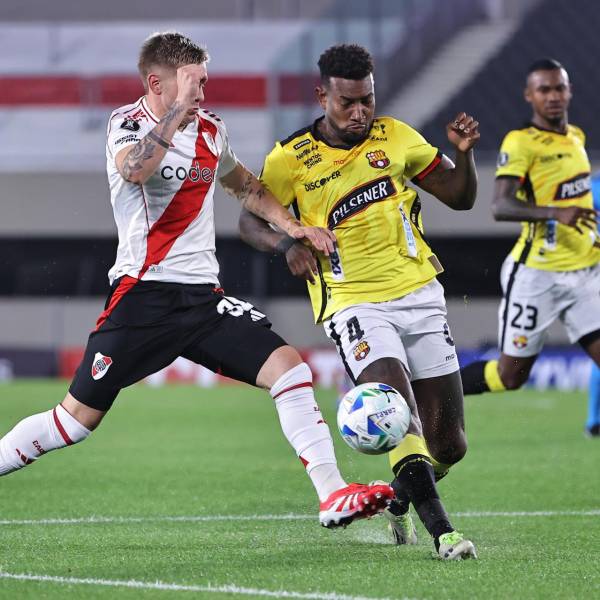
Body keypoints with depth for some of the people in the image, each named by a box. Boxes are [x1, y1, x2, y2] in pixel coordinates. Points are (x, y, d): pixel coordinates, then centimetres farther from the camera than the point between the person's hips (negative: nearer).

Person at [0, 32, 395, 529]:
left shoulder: (210, 129, 11)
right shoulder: (128, 124, -7)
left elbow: (242, 183, 31)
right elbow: (134, 170, -32)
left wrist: (290, 225, 17)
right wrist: (178, 111, -33)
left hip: (204, 296, 5)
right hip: (143, 296, -5)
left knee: (288, 366, -11)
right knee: (78, 417, -7)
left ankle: (333, 496, -11)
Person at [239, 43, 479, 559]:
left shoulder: (395, 137, 5)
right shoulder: (292, 159, -3)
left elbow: (460, 197, 12)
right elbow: (250, 220, 6)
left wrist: (464, 153, -8)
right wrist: (287, 244, -14)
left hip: (420, 296, 4)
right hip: (353, 302, -4)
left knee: (449, 444, 4)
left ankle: (399, 501, 34)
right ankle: (441, 530, -35)